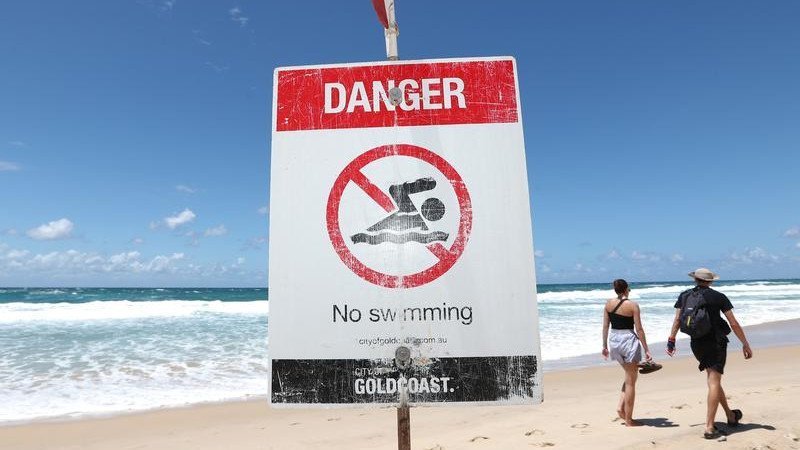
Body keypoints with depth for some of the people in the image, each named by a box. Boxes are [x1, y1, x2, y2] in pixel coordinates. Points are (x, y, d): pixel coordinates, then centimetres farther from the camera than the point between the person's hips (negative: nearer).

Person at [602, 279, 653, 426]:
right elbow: (639, 329, -10)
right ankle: (629, 420, 12)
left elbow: (605, 326, 6)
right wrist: (646, 350, -5)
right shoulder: (632, 305, -10)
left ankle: (621, 407, 14)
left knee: (630, 375, 24)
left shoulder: (609, 303, 3)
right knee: (631, 381, 6)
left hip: (614, 340, 5)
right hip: (628, 340, -5)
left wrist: (605, 345, 14)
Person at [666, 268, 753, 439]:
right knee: (714, 383, -3)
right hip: (716, 343, -3)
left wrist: (671, 340, 5)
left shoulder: (684, 296, 3)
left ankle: (731, 416, 36)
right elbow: (734, 324, -4)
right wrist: (745, 344, 4)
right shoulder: (719, 297, -4)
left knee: (713, 380, 21)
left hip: (697, 344, 4)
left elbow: (677, 319, 0)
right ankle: (709, 428, -5)